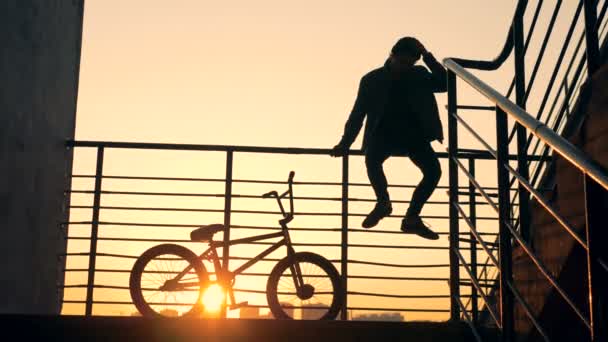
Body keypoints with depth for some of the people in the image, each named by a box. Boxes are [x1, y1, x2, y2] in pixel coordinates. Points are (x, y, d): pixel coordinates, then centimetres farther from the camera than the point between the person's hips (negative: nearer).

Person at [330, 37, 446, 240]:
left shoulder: (419, 75, 8)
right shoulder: (371, 80, 3)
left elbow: (444, 84, -6)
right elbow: (358, 113, 5)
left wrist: (428, 57, -10)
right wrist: (345, 143, -1)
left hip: (413, 134, 2)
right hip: (384, 134, -2)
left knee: (434, 170, -21)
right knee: (371, 158, -34)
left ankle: (411, 218, -7)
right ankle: (383, 202, -9)